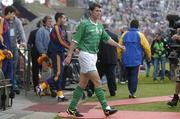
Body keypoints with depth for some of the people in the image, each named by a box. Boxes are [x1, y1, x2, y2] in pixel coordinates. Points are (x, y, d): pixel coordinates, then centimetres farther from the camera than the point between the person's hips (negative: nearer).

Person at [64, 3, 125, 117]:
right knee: (97, 81, -11)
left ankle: (72, 108, 15)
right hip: (85, 55, -8)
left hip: (94, 55, 8)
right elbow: (75, 40, -9)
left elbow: (107, 38, 22)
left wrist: (119, 46, 17)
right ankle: (106, 108, -10)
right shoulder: (84, 24, -9)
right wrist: (69, 56, -13)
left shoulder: (100, 26, 13)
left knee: (83, 84, 9)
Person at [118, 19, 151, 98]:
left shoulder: (124, 35, 6)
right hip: (136, 59, -3)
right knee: (134, 76, -3)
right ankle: (132, 92, -10)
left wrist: (120, 57, 22)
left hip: (126, 59, 3)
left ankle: (131, 91, 18)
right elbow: (146, 47, -1)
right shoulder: (140, 35, -3)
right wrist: (149, 56, 17)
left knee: (128, 76, 16)